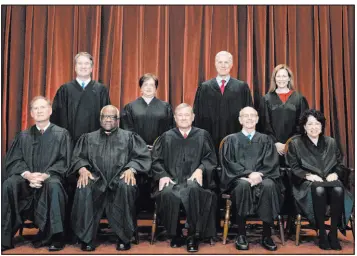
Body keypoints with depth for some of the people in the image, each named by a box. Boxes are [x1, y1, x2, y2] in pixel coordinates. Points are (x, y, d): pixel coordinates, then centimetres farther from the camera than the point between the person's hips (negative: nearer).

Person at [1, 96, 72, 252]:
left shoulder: (62, 134, 7)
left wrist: (46, 175, -19)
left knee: (54, 185, -37)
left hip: (50, 178, -3)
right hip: (26, 178, 3)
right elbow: (14, 160, 6)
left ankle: (55, 237, -29)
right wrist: (28, 174, -16)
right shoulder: (23, 136, 15)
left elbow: (64, 161, -2)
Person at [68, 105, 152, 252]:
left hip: (120, 178, -1)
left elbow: (142, 157, 7)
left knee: (126, 187, -36)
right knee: (84, 188, -33)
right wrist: (83, 169, -10)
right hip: (96, 178, 1)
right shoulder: (88, 138, 24)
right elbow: (78, 157, 13)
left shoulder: (129, 137, 18)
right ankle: (86, 238, -21)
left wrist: (131, 169, -13)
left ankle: (124, 237, -23)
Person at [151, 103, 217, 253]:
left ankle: (194, 236, -21)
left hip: (193, 179, -1)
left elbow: (211, 158, 9)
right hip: (171, 180, 1)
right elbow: (156, 160, 12)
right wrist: (162, 175, -7)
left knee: (193, 190, -37)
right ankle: (175, 235, -12)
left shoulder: (202, 135, 13)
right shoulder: (166, 137, 16)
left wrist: (200, 169, -11)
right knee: (168, 194, -34)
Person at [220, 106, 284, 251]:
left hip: (262, 177, 1)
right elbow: (229, 163, -1)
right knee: (243, 185, -37)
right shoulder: (231, 140, 12)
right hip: (238, 179, -1)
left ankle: (267, 235, -24)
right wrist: (248, 174, -17)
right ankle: (241, 234, -28)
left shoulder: (265, 140, 17)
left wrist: (258, 174, -16)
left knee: (269, 186, -34)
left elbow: (272, 163, 4)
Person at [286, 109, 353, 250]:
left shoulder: (331, 142, 16)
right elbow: (294, 168, -1)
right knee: (319, 189, -38)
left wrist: (335, 174, -7)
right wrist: (309, 175, -16)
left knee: (338, 189, -33)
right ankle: (322, 234, -27)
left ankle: (333, 233, -24)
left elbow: (340, 164, 15)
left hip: (330, 179, 3)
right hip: (307, 182, -3)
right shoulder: (295, 143, 5)